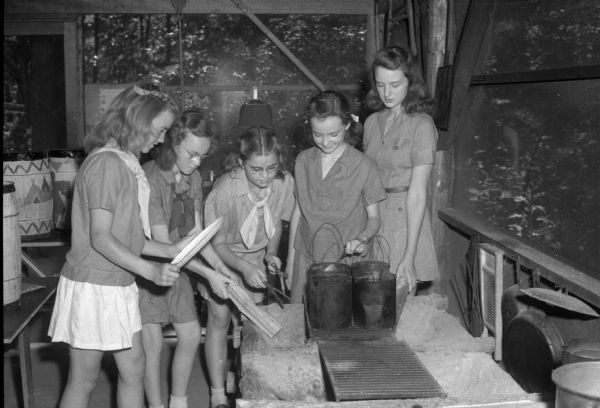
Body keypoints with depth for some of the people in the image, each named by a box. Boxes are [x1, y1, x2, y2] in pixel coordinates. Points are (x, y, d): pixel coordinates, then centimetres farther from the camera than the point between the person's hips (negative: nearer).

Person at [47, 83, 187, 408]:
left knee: (133, 366, 14)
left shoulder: (125, 163, 12)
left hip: (118, 286, 9)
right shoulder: (107, 162, -18)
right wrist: (151, 270, -23)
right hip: (93, 287, -9)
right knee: (84, 379, 3)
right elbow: (100, 238, -21)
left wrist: (169, 251, 5)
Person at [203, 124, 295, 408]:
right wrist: (244, 267, -39)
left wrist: (271, 253, -14)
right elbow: (218, 243, -24)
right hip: (221, 256, -3)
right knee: (219, 318, -4)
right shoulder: (225, 190, -35)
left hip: (256, 257, 3)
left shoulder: (285, 183, -23)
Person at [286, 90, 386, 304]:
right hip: (306, 257, 3)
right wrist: (290, 260, 12)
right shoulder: (304, 160, 4)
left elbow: (374, 218, 0)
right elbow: (298, 211, 10)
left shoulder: (362, 165, -7)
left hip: (345, 258, -3)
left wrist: (361, 239, -21)